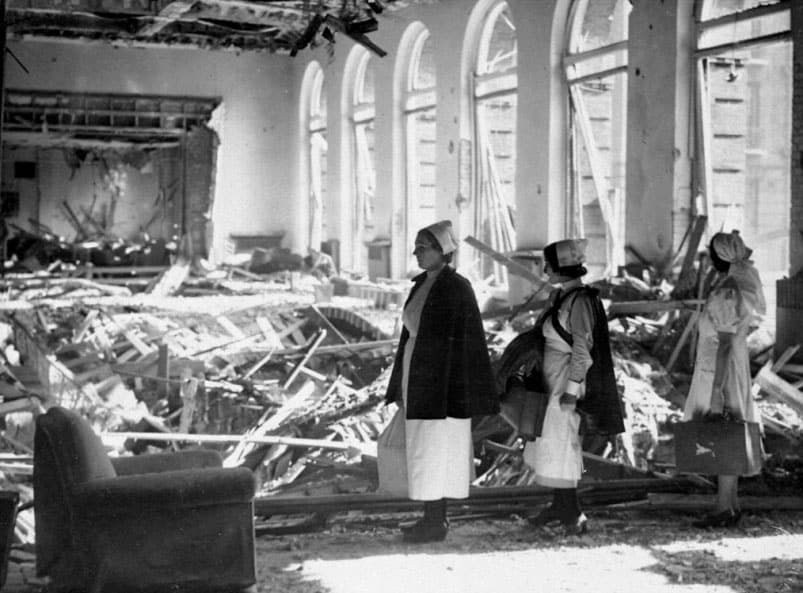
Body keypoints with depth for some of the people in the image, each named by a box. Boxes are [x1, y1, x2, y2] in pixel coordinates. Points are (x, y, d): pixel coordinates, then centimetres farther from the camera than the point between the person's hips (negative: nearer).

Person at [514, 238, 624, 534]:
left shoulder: (581, 301, -18)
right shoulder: (558, 296, 10)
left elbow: (582, 349, -20)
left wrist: (572, 388, -21)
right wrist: (531, 375, 20)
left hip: (569, 381, -9)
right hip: (552, 382, 9)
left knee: (559, 445, -4)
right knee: (550, 443, 15)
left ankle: (573, 514, 4)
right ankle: (561, 505, 26)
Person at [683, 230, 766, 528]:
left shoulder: (725, 296, -18)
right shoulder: (736, 289, 11)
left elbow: (725, 345, -22)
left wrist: (717, 389, -22)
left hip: (721, 374, -10)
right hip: (731, 371, 10)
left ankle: (724, 510, -1)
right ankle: (731, 505, 19)